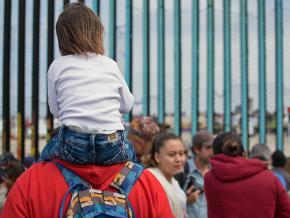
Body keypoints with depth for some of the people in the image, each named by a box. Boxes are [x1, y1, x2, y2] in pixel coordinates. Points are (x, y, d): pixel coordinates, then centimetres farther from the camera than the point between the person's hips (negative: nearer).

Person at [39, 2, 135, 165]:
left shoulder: (57, 66, 7)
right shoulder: (110, 65, 10)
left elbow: (56, 110, 11)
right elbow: (127, 105, 18)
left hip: (73, 146, -1)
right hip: (112, 147, 1)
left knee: (45, 157, 32)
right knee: (130, 150, 36)